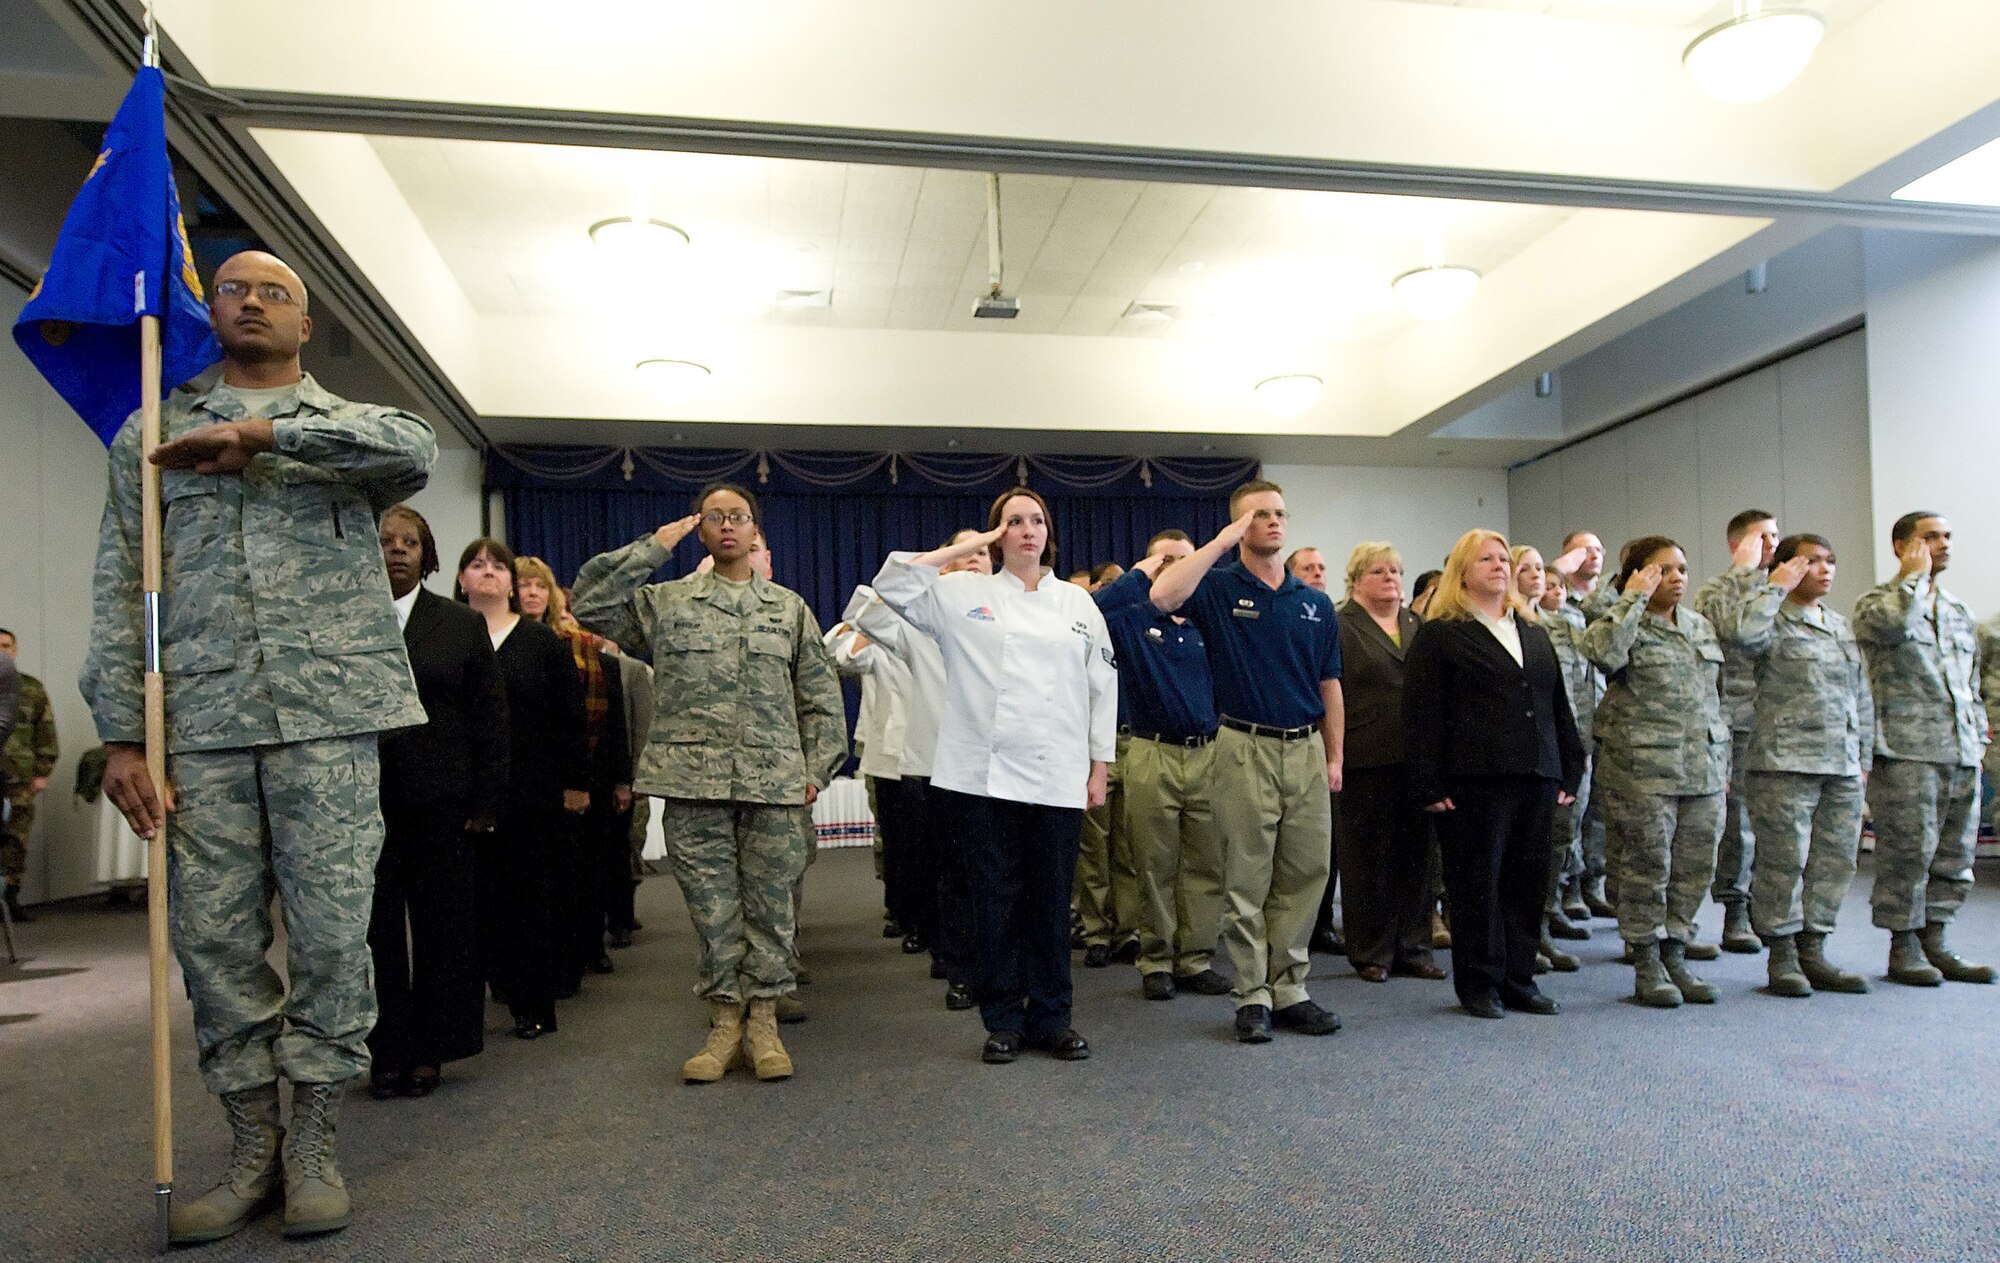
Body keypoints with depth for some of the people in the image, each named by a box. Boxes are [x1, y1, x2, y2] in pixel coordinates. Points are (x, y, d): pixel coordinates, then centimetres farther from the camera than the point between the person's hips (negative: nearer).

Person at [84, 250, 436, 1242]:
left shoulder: (348, 426, 15)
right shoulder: (153, 433, 17)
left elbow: (415, 447, -11)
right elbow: (120, 591, 9)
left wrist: (263, 433, -10)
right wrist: (122, 733, 0)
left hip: (327, 713, -1)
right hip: (197, 720, 2)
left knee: (331, 929, -2)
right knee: (213, 936, 3)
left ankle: (313, 1148, 11)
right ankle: (253, 1147, 17)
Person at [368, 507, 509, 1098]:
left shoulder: (463, 624, 7)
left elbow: (490, 717, 4)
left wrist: (486, 802, -2)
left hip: (440, 805, 0)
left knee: (441, 931, 6)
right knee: (376, 932, 6)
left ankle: (430, 1051, 19)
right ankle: (386, 1055, 18)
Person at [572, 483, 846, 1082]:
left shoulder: (790, 607, 13)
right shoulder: (664, 602, 11)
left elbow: (821, 697, 13)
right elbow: (586, 604, 1)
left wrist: (817, 769, 4)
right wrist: (651, 548, 1)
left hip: (775, 783, 1)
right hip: (694, 783, 0)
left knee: (771, 903, 3)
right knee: (712, 906, 4)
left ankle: (763, 1021, 15)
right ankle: (725, 1022, 16)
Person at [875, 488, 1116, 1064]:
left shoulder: (1077, 602, 13)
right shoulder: (965, 594, 8)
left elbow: (1102, 688, 12)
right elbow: (894, 585, -4)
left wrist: (1100, 765, 7)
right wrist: (965, 546, -1)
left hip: (1057, 777, 1)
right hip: (984, 773, -1)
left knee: (1051, 901, 7)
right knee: (996, 900, 5)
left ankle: (1051, 1018, 19)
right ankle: (1003, 1021, 17)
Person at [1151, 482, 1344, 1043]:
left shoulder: (1315, 603, 12)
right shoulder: (1219, 589, 0)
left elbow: (1329, 685, 15)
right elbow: (1164, 595, -23)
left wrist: (1335, 756, 8)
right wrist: (1224, 540, -15)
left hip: (1307, 750, 4)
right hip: (1246, 749, -4)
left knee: (1304, 875, 8)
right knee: (1246, 881, 3)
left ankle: (1289, 990, 19)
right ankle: (1252, 996, 12)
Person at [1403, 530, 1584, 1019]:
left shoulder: (1534, 634, 19)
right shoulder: (1438, 635, -1)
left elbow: (1558, 707, 19)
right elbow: (1421, 715, -7)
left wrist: (1569, 771, 12)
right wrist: (1428, 787, -13)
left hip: (1535, 778, 6)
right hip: (1474, 782, -6)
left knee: (1527, 881, 10)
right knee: (1477, 884, 1)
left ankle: (1519, 979, 21)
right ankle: (1479, 984, 11)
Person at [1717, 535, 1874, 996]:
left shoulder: (1840, 626, 18)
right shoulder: (1774, 623, -4)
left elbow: (1861, 697, 23)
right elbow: (1741, 631, -29)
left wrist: (1863, 757, 18)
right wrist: (1777, 587, -15)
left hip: (1842, 767, 7)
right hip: (1784, 764, -7)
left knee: (1836, 861, 8)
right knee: (1784, 862, -3)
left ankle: (1812, 951, 19)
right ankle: (1782, 954, 9)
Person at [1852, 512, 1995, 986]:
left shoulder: (1960, 612, 20)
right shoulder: (1874, 603, -1)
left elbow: (1972, 683, 25)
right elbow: (1895, 623, -27)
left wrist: (1978, 736, 17)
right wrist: (1916, 574, -9)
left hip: (1961, 752, 7)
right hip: (1906, 751, -7)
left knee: (1954, 854, 8)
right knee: (1908, 852, -5)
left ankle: (1934, 943, 18)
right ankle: (1904, 948, 4)